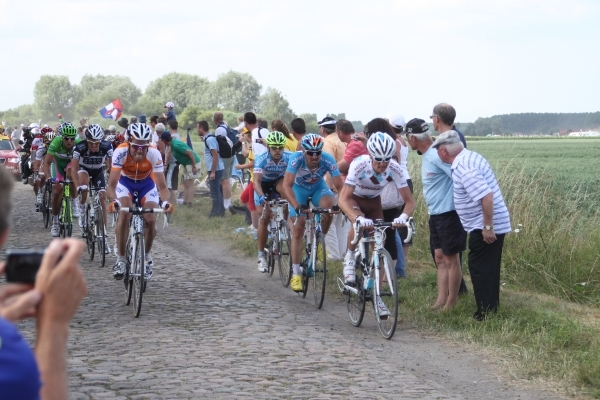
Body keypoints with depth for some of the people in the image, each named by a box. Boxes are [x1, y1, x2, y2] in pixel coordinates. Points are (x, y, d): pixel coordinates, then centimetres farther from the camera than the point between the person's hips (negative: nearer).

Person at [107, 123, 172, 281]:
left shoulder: (154, 154, -33)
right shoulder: (121, 152, -35)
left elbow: (161, 186, -33)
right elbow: (111, 185, -37)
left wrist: (166, 201, -53)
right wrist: (114, 201, -57)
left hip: (147, 183, 1)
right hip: (126, 182, 0)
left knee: (151, 220, -16)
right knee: (124, 215, -24)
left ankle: (147, 255, 12)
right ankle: (120, 260, -13)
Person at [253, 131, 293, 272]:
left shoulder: (289, 157, -28)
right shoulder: (262, 159, -31)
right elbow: (257, 181, -39)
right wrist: (261, 196, -57)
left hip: (278, 181, 1)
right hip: (263, 185, -1)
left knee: (284, 185, -36)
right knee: (265, 218, -9)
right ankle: (261, 256, 2)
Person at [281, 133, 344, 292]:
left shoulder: (328, 160, -30)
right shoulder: (296, 159, -34)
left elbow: (340, 185, -30)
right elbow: (286, 185, -41)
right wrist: (296, 206, -53)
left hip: (318, 187, 1)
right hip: (298, 188, -1)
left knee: (329, 204, -32)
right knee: (299, 227, -10)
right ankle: (296, 273, -2)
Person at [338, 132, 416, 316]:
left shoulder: (395, 169, -28)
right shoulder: (359, 165, -36)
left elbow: (409, 201, -24)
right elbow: (343, 199, -39)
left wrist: (404, 216, -46)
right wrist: (358, 218, -56)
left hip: (374, 201, 3)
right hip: (353, 199, -3)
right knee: (359, 224, -36)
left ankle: (376, 295, 7)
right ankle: (350, 257, -7)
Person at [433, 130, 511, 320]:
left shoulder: (464, 168, -22)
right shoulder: (470, 157, 9)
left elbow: (487, 196, -31)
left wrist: (487, 227, -26)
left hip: (484, 227, -10)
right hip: (495, 224, 10)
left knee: (479, 268, -3)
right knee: (488, 268, 17)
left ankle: (485, 314, 0)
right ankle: (491, 309, 26)